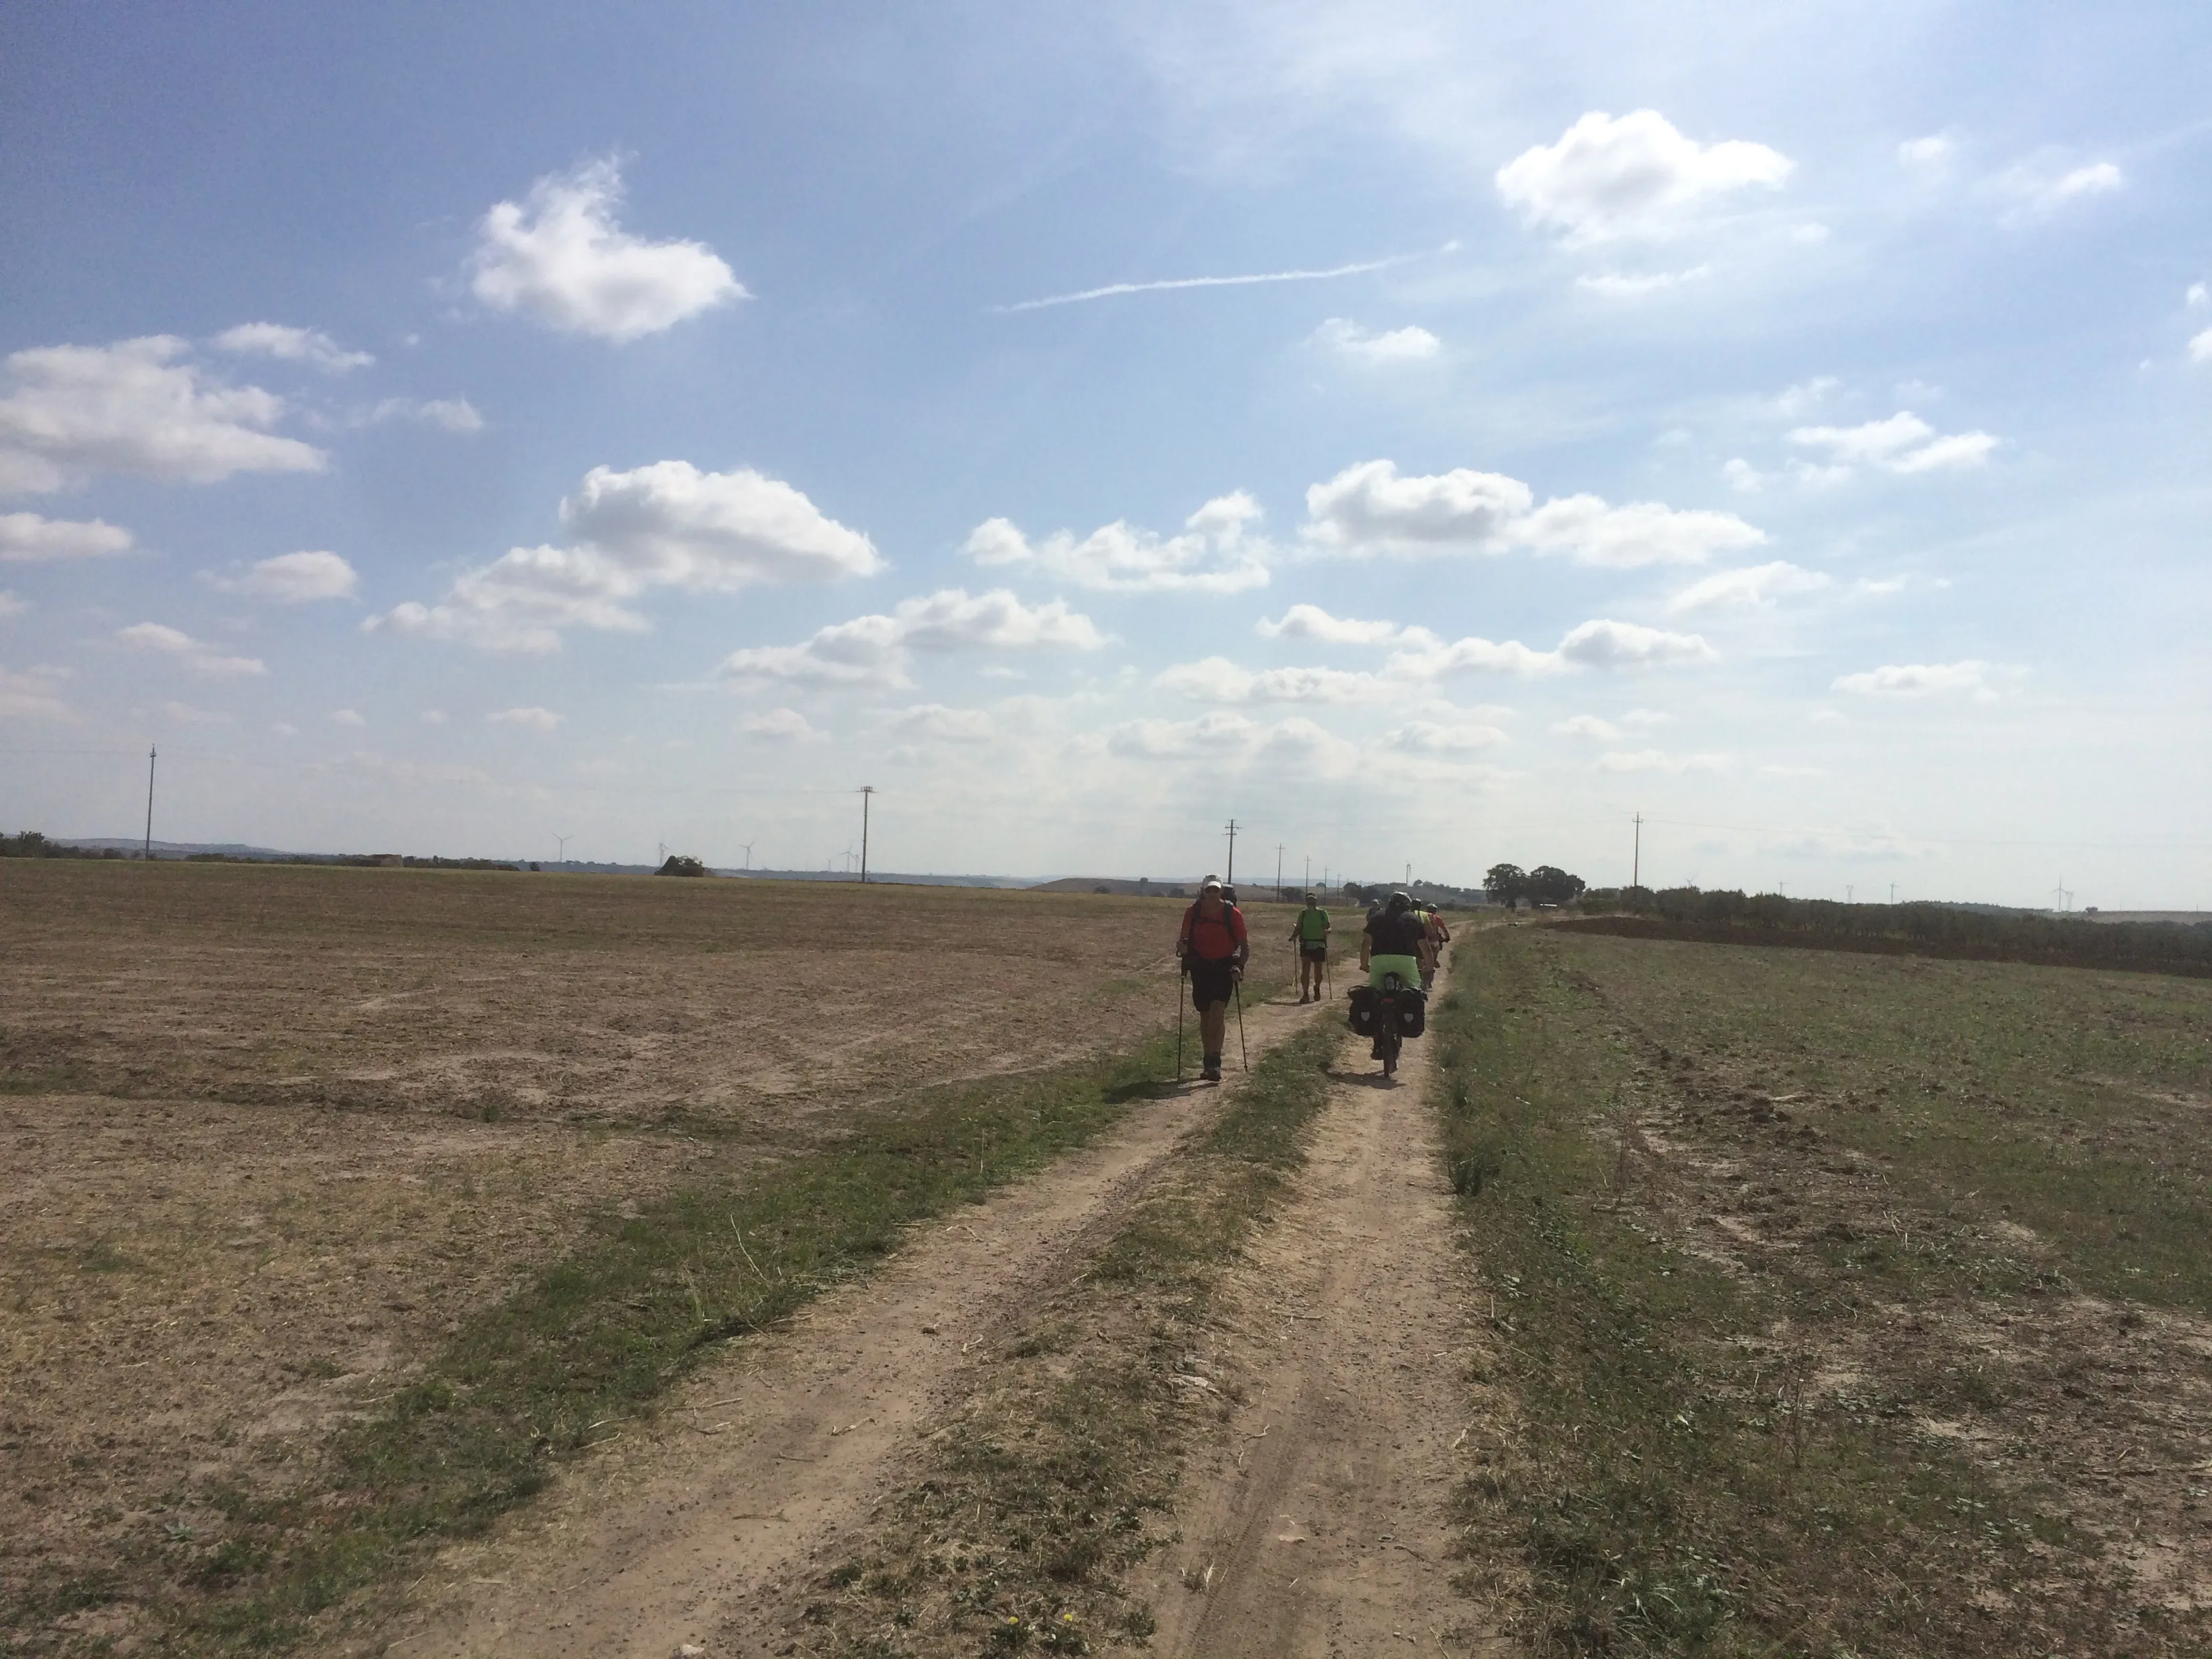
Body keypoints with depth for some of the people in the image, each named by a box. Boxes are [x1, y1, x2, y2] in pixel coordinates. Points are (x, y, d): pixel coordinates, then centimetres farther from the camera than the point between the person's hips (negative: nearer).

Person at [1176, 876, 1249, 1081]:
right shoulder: (1193, 913, -1)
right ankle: (1209, 1062, 22)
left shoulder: (1233, 914, -7)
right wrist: (1181, 946, -15)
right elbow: (1183, 939, 8)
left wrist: (1240, 966, -13)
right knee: (1205, 1015, 9)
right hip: (1200, 968, 3)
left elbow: (1245, 944, 0)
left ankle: (1215, 1062, -18)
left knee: (1217, 1010, -18)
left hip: (1225, 968, -3)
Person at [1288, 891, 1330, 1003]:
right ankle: (1305, 994, -6)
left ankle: (1317, 989, 35)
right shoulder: (1303, 913, 7)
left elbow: (1327, 927, 0)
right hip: (1305, 944, 1)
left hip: (1319, 945, -1)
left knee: (1318, 969, 9)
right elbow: (1299, 928, 6)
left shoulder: (1322, 913, 2)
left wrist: (1326, 931, -23)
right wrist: (1294, 936, -13)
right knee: (1305, 969, -9)